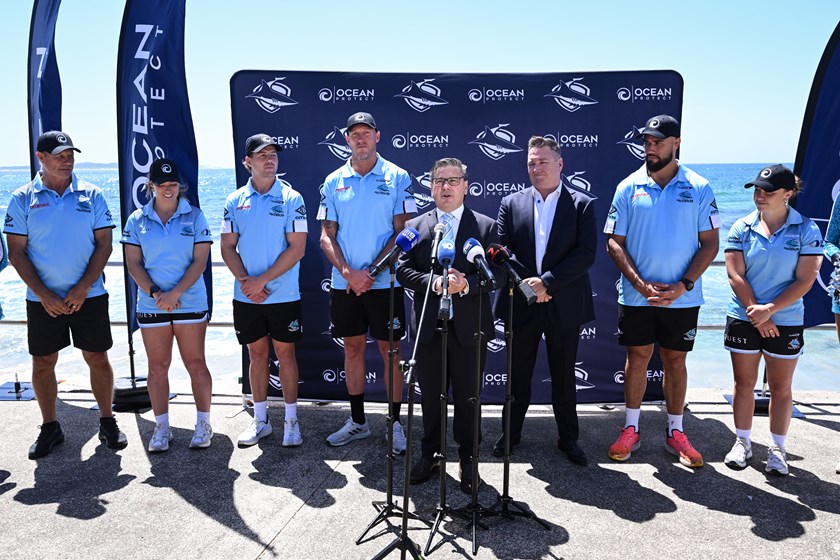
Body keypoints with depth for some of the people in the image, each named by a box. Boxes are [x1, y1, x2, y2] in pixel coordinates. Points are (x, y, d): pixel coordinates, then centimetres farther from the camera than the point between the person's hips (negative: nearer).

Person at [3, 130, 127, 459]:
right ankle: (50, 428, 24)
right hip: (42, 299, 1)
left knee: (98, 359, 4)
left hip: (88, 296, 0)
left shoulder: (91, 195, 1)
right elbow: (16, 252, -1)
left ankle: (107, 422, 19)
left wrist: (82, 289, -10)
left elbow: (104, 244, -2)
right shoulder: (23, 199, 1)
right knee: (42, 363, 9)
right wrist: (44, 294, -11)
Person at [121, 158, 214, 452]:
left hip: (190, 303, -2)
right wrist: (155, 293, -12)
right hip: (151, 304, 2)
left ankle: (203, 423, 14)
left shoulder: (194, 216, 1)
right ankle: (162, 427, 19)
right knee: (157, 367, 8)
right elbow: (133, 264, 2)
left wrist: (175, 293, -14)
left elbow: (200, 261, -5)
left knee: (196, 363, 2)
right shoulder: (137, 220, 6)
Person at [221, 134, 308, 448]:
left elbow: (297, 248, -10)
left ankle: (291, 420, 18)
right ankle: (260, 419, 25)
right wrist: (245, 280, -11)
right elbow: (228, 248, 4)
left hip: (283, 295, -3)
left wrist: (262, 280, -15)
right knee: (257, 354, 12)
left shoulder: (291, 199, -4)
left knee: (285, 354, 5)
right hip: (245, 296, 3)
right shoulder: (235, 201, 5)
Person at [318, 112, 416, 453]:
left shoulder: (397, 178, -1)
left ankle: (395, 423, 16)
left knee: (390, 351, 3)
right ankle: (357, 422, 25)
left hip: (384, 283, -3)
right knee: (353, 348, 12)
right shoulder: (333, 181, 7)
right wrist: (348, 272, -11)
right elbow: (326, 236, 4)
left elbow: (403, 231, -6)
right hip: (343, 283, 3)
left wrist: (371, 271, -13)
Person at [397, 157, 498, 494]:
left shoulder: (486, 226, 2)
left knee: (467, 397, 9)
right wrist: (435, 282, -17)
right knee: (430, 395, 14)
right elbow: (403, 270, -1)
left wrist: (467, 284, -22)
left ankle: (467, 458, 26)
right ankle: (430, 453, 31)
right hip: (428, 327, 2)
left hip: (468, 328, -1)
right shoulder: (415, 226, 7)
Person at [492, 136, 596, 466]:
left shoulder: (582, 205, 0)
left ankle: (568, 438, 28)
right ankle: (511, 433, 30)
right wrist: (527, 283, -14)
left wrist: (547, 281, -19)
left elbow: (586, 254, -10)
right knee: (518, 373, 13)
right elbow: (502, 250, -2)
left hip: (564, 305, -1)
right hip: (521, 304, 1)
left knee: (564, 375, 11)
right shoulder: (511, 204, 5)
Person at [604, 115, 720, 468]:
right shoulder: (628, 187, 0)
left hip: (682, 297, 0)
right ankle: (631, 430, 22)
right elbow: (614, 242, -2)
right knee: (637, 358, 9)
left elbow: (710, 244, -1)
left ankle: (675, 432, 24)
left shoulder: (699, 189, -1)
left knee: (675, 361, 11)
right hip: (636, 296, 0)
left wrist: (683, 285, -13)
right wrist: (641, 285, -12)